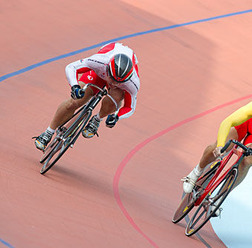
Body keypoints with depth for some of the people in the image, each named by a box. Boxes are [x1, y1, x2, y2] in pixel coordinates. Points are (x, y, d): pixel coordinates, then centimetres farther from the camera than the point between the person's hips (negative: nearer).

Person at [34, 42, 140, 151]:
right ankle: (48, 133, 7)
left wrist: (116, 116, -41)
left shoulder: (133, 83, -40)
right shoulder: (100, 61, -44)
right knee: (74, 102, -15)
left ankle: (97, 120, -1)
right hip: (99, 72, 0)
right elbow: (70, 67, -33)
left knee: (116, 98, -35)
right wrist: (75, 86, -52)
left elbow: (130, 107, -21)